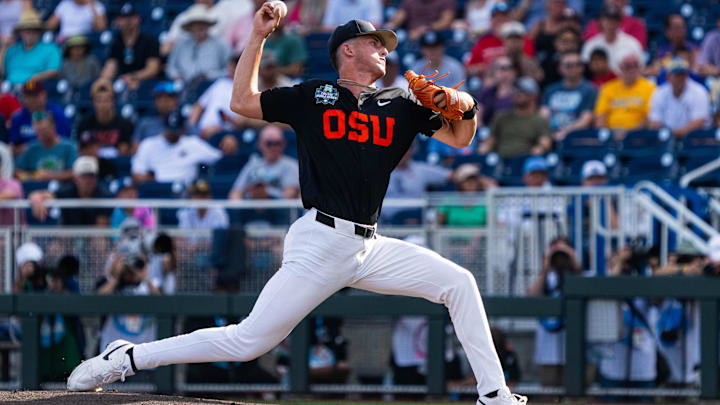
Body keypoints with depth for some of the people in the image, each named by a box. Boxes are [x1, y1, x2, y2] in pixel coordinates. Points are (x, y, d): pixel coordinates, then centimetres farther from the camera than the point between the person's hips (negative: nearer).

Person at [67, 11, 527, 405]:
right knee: (249, 341, -13)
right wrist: (258, 38, 2)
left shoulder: (401, 105, 15)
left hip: (370, 246, 5)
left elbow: (459, 138, 14)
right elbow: (243, 101, 5)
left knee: (459, 283, -2)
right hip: (321, 241, -5)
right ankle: (126, 358, -4)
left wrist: (466, 107, -8)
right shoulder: (314, 96, 6)